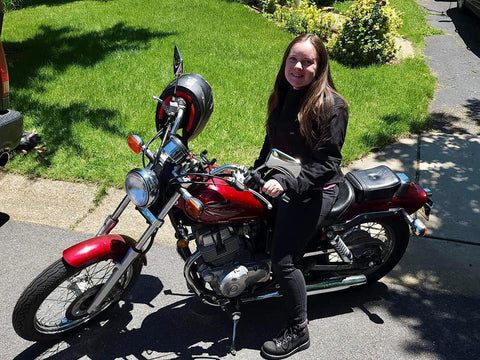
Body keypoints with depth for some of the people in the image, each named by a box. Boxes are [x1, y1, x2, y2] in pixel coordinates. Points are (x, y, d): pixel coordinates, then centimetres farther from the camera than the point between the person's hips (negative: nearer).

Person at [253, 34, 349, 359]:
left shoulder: (330, 105, -19)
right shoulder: (284, 95, 4)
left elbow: (327, 163, -22)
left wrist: (286, 183, -30)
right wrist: (257, 172, 20)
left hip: (314, 191, -8)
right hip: (282, 183, 8)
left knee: (283, 260, -8)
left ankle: (298, 332, 11)